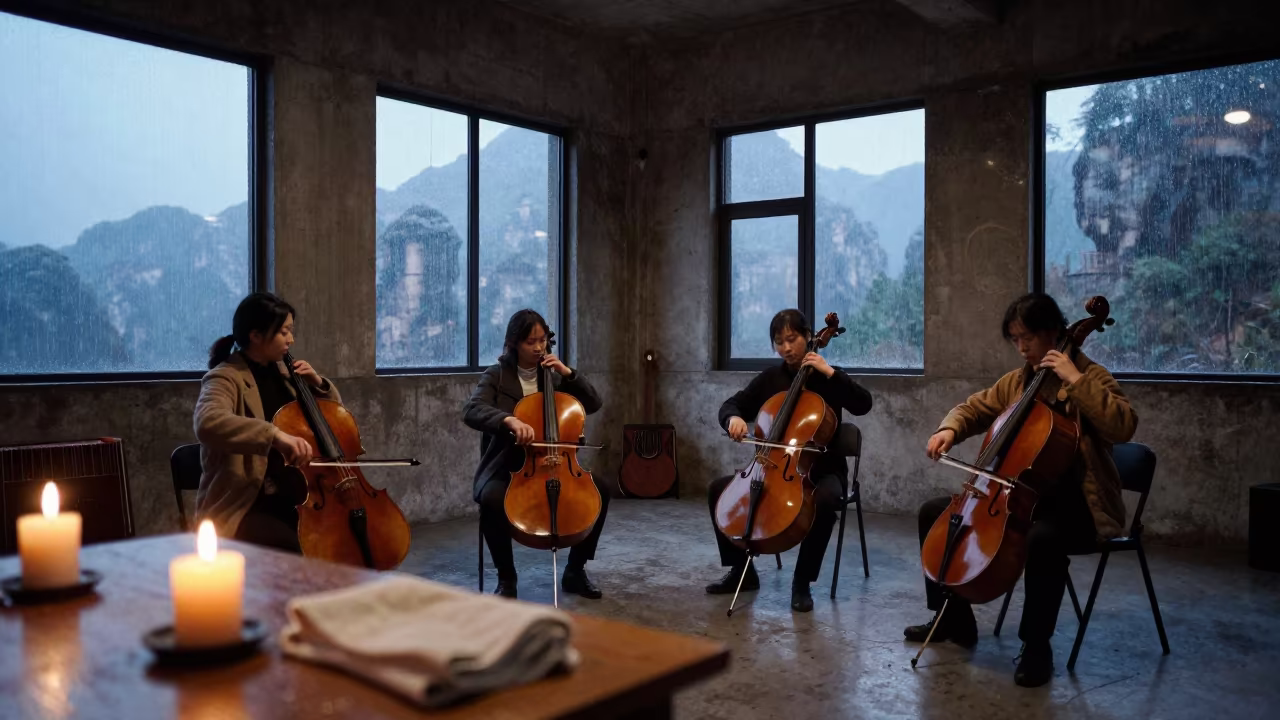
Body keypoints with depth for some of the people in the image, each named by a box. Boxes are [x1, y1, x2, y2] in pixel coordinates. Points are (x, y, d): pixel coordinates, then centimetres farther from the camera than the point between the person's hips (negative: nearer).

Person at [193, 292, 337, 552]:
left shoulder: (281, 371, 10)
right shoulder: (226, 378, -13)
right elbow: (208, 423, -36)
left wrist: (317, 383, 1)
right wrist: (275, 434, -45)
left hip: (291, 497, 7)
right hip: (242, 506, -7)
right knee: (303, 556, -28)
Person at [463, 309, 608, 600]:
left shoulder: (553, 376, 10)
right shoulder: (496, 376, -2)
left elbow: (594, 404, 6)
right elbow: (471, 411, -21)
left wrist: (568, 373, -7)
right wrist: (509, 419, -40)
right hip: (505, 469, -4)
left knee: (600, 489, -18)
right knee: (492, 499, -36)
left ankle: (575, 570, -1)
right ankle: (506, 577, -13)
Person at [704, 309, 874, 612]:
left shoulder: (827, 378, -2)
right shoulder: (769, 378, 6)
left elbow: (863, 404, -17)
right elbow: (731, 405, 7)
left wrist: (830, 373, -22)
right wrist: (734, 418, -17)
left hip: (822, 469, -4)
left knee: (825, 500, -37)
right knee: (718, 489, -11)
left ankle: (802, 581, -19)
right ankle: (742, 570, 3)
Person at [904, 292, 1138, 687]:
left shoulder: (1091, 377, -7)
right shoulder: (1015, 381, 9)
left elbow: (1123, 427, -23)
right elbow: (973, 408, 18)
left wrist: (1076, 381, -26)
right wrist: (950, 429, -3)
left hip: (1075, 505, -7)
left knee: (1042, 538, -40)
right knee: (935, 512, 3)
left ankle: (1036, 645, -19)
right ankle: (954, 618, 15)